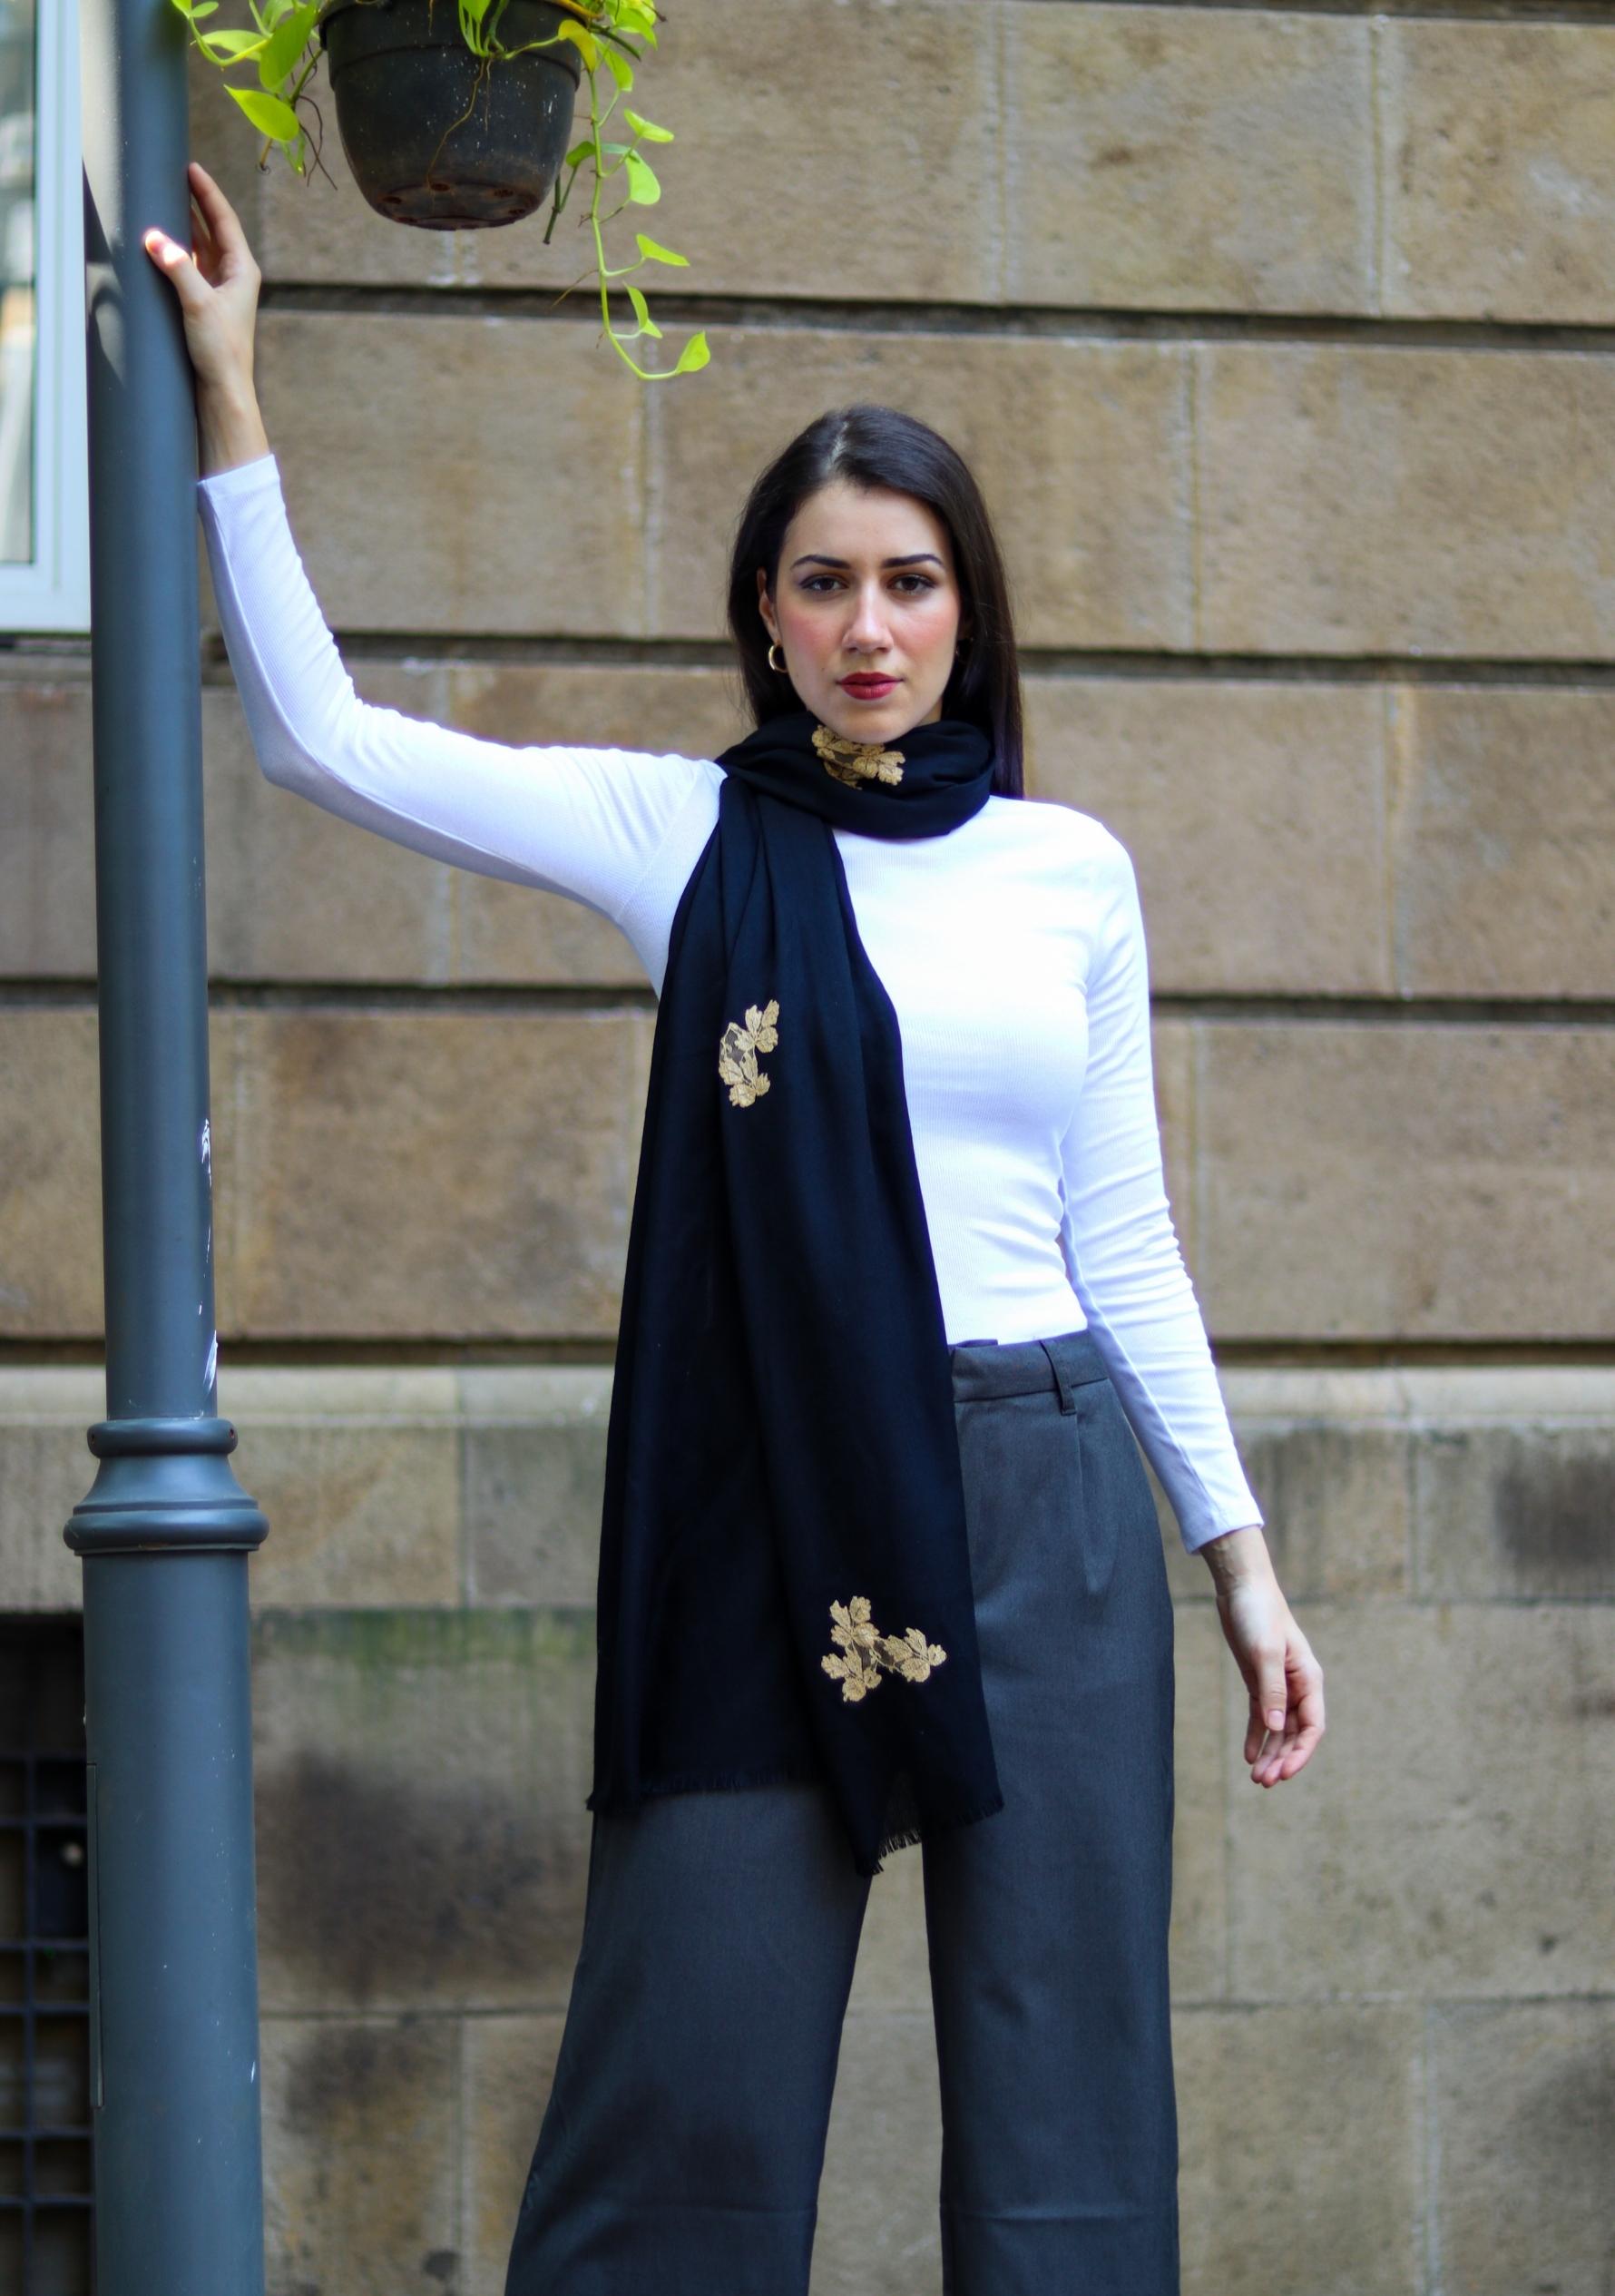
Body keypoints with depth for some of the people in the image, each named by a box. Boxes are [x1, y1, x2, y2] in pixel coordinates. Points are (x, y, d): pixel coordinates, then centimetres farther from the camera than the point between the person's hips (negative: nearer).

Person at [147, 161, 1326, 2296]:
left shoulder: (1071, 870, 9)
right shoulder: (684, 832, 4)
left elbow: (1124, 1241, 13)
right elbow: (323, 738, -1)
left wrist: (1241, 1552, 11)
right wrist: (229, 403, -5)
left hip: (1045, 1499, 2)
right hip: (767, 1508, -1)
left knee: (1065, 2097, 5)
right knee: (691, 2089, -1)